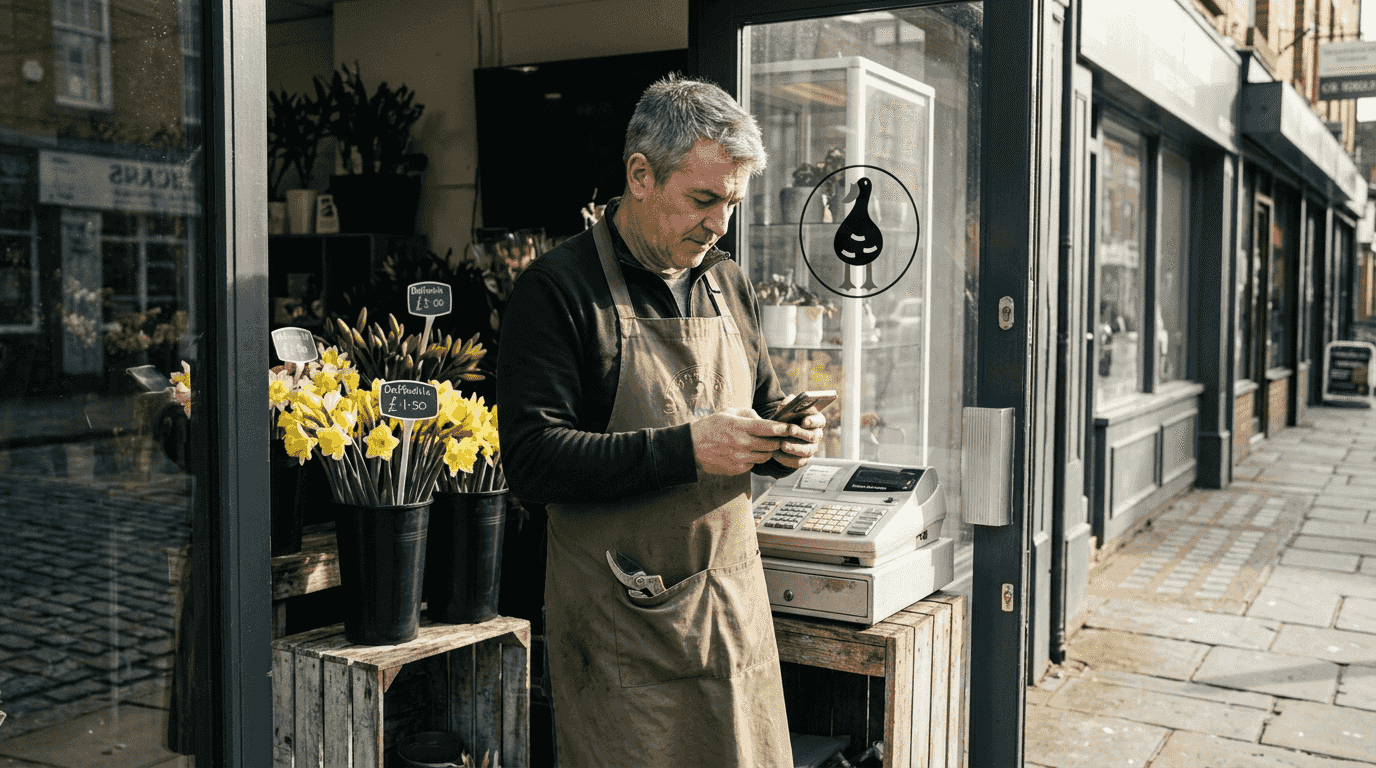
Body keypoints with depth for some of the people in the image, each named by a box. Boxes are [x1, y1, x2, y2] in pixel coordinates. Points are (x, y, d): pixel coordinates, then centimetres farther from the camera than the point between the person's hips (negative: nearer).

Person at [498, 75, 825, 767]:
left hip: (735, 607, 6)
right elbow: (532, 459, -19)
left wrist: (782, 444, -2)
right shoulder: (557, 289, -11)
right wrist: (684, 449, -25)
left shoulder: (728, 286, 11)